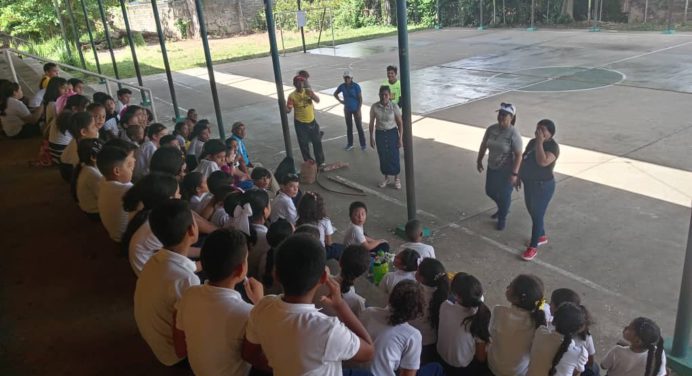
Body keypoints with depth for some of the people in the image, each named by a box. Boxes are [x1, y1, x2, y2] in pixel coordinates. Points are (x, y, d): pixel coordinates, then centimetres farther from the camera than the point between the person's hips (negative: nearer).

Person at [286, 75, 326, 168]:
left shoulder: (308, 91, -2)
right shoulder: (292, 96, -13)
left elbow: (318, 100, -11)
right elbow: (288, 110, -16)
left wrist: (312, 95, -29)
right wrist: (284, 106, -38)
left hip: (312, 121, 3)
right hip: (300, 123, -3)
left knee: (317, 142, 11)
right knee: (304, 144, 4)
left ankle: (320, 161, 27)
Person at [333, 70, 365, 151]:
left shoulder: (356, 86, -16)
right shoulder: (342, 86, -5)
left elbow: (360, 99, -13)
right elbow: (335, 94, 14)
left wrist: (359, 110, -17)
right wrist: (340, 101, 2)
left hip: (356, 109, -4)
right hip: (347, 110, 4)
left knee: (359, 127, 1)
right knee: (349, 127, 12)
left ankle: (363, 144, 10)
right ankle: (350, 144, 23)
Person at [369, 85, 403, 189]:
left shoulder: (394, 107, -13)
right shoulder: (374, 107, -9)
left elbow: (400, 123, -6)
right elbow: (372, 123, 1)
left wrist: (400, 138, -8)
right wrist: (371, 138, 2)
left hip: (392, 133, -2)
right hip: (380, 134, 2)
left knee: (394, 156, 4)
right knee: (383, 157, 11)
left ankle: (396, 179, 24)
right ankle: (386, 178, 30)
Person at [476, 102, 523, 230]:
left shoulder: (514, 134, -23)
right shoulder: (491, 129, -6)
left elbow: (518, 155, -21)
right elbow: (483, 145, 8)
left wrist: (514, 173, -23)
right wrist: (479, 160, 12)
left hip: (506, 171, -6)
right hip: (492, 168, 6)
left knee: (504, 195, 8)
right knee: (490, 191, 19)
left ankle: (502, 219, 32)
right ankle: (503, 208, 48)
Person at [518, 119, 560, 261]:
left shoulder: (553, 147, -20)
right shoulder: (532, 142, 4)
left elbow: (542, 162, -36)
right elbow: (524, 159, 16)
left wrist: (540, 143, -31)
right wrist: (519, 175, 16)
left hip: (543, 186, -8)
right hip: (529, 183, 8)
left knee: (537, 216, 0)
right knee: (532, 211, 21)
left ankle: (533, 247, 11)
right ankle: (542, 236, 41)